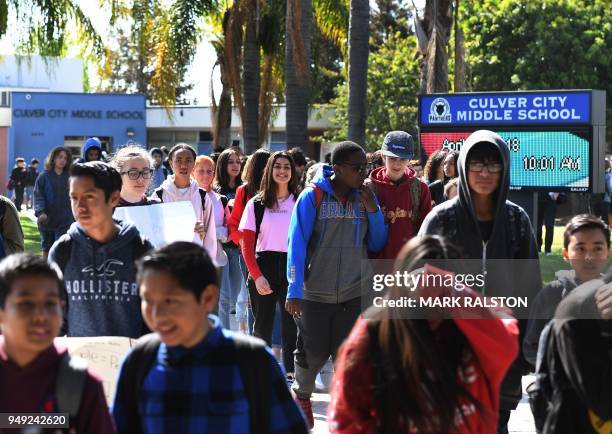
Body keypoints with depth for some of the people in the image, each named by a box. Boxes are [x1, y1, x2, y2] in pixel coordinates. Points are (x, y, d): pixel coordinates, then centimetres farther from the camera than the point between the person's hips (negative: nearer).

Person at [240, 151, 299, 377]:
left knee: (292, 322, -4)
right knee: (263, 324, 5)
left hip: (292, 268, 0)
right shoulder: (256, 204, 5)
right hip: (263, 267, 0)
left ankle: (291, 372, 3)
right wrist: (256, 276, -9)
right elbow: (247, 244, 1)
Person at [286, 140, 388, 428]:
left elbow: (376, 245, 10)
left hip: (355, 293, 2)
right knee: (312, 353, 9)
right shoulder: (313, 197, -8)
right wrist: (294, 291, -15)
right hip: (315, 293, -2)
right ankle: (301, 394, 36)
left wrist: (373, 211, -7)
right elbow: (297, 244, -10)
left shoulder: (365, 197, 4)